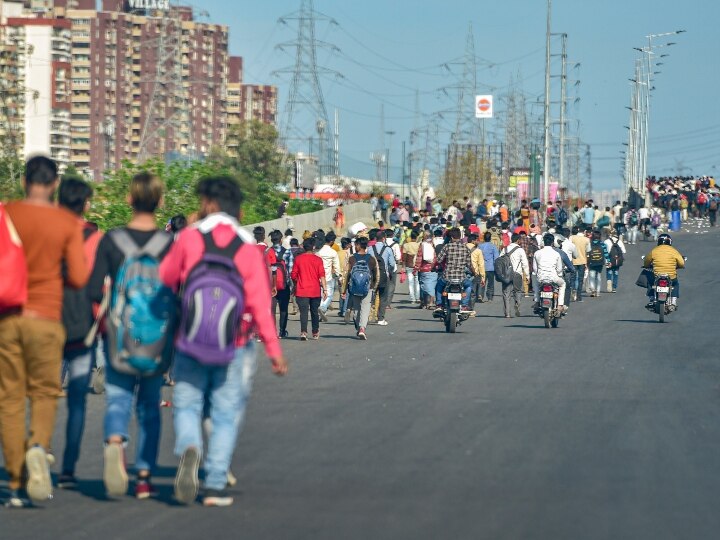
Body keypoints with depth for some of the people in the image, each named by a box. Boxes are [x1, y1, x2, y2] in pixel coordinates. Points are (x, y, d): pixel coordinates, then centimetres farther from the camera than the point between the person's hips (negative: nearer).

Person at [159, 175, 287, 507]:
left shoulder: (190, 238, -4)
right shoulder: (248, 249, -4)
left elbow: (165, 281, 3)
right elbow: (259, 304, -8)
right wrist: (274, 349, -5)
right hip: (235, 345, 0)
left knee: (187, 404, 11)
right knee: (227, 414, 8)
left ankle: (189, 448, -20)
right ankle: (215, 486, 2)